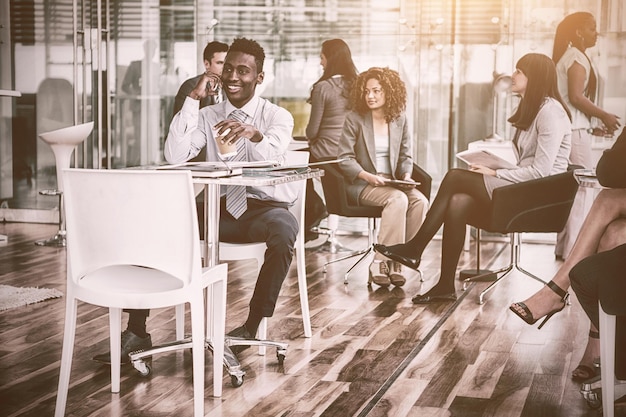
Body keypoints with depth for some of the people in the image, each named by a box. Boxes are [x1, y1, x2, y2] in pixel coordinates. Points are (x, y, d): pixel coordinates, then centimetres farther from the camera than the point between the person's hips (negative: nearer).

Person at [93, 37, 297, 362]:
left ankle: (252, 326, -20)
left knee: (284, 229, -37)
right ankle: (136, 330, -16)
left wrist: (254, 134, -43)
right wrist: (192, 100, -9)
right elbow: (175, 156, -8)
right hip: (218, 207, 3)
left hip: (264, 208, -3)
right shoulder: (207, 116, 9)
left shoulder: (277, 117, 3)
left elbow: (272, 156, -20)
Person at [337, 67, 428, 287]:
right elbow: (345, 157, -6)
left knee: (420, 201, -25)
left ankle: (395, 261, -19)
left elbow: (406, 156, 13)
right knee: (398, 199, -33)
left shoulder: (400, 120, 11)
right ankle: (381, 263, -26)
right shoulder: (354, 119, -1)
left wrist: (406, 176, -8)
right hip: (361, 185, -4)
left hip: (392, 182, 4)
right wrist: (368, 176, -20)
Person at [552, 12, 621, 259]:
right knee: (578, 188, -8)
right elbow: (576, 97, -19)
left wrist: (591, 127, 19)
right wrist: (604, 116, -10)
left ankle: (563, 247, 13)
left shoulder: (566, 57, 20)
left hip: (568, 128, 10)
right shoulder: (577, 57, -9)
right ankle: (573, 248, -7)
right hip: (574, 130, -10)